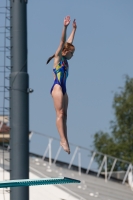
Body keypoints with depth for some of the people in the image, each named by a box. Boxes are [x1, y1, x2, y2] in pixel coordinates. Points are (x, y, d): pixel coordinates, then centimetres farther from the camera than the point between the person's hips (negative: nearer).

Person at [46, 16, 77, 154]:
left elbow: (69, 42, 27)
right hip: (57, 88, -9)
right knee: (60, 113, -16)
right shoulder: (58, 58, 1)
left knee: (64, 115, 0)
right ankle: (63, 140, -24)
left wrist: (74, 29, 32)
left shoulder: (65, 61, 20)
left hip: (63, 89, 9)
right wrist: (65, 27, -15)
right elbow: (62, 42, -7)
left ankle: (64, 140, -5)